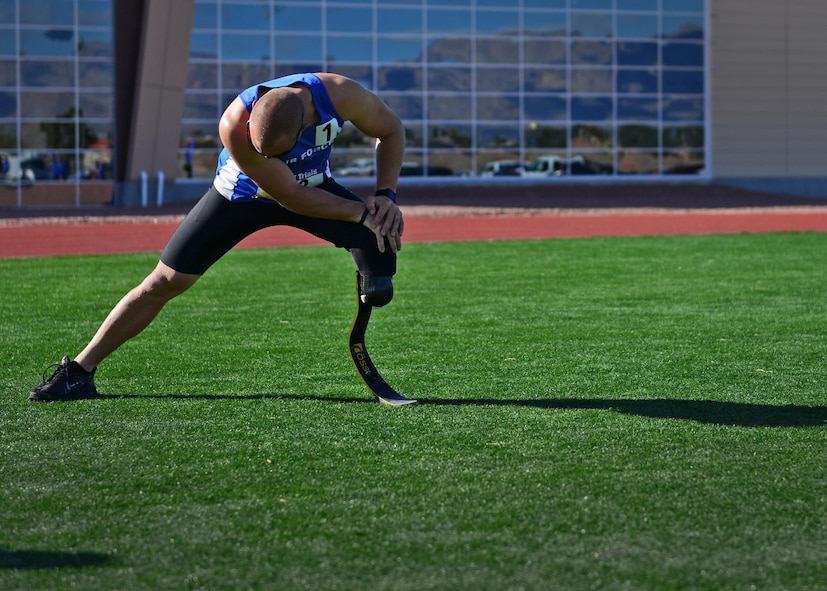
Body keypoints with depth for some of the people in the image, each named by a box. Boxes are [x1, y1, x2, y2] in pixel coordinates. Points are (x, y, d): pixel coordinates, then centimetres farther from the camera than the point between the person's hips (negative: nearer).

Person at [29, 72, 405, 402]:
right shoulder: (234, 126, -40)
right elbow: (291, 197, -32)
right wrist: (362, 213, -31)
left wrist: (386, 195, -22)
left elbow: (390, 130, -11)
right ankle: (79, 371, 7)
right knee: (165, 282, -3)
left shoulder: (340, 95, -34)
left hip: (315, 185, 2)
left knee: (379, 248, -24)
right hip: (240, 194, -2)